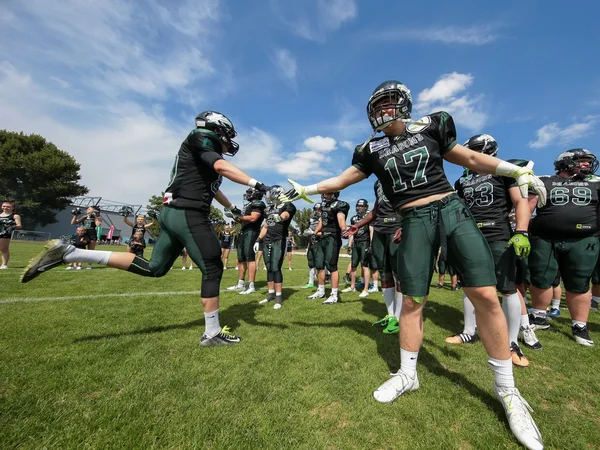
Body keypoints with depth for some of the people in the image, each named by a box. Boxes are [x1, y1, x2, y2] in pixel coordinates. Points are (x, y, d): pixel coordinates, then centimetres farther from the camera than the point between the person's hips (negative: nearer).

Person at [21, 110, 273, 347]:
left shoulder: (203, 153, 24)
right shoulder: (200, 140, -3)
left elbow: (211, 187, 36)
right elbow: (222, 167, -23)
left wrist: (231, 207, 44)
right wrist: (255, 184, -29)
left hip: (172, 213, 10)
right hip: (189, 215, -10)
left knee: (153, 268, 15)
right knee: (212, 270, -2)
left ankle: (68, 253, 14)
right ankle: (212, 334, 8)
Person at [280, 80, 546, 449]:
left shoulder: (430, 127, 9)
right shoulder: (373, 150, 10)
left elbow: (471, 159, 15)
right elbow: (342, 180, 13)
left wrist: (517, 170, 5)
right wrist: (304, 190, 10)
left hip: (453, 211, 0)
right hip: (415, 223, 0)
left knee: (486, 296, -4)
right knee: (412, 301, 1)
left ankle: (507, 389, 15)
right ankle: (408, 375, 21)